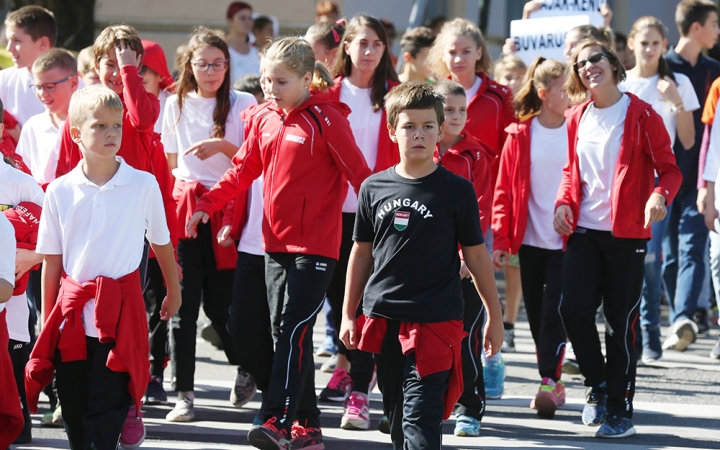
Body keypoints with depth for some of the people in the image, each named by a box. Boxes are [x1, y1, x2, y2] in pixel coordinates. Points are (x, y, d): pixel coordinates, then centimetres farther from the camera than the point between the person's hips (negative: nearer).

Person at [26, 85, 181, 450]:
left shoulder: (143, 185, -3)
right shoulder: (60, 191, 1)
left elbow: (161, 242, 12)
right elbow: (51, 262, 6)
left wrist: (173, 291, 22)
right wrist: (48, 320, 7)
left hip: (121, 310, -2)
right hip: (73, 312, 2)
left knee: (106, 413, -6)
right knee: (73, 409, 7)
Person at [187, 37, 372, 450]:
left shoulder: (326, 119, -10)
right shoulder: (265, 120, 9)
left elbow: (358, 173, -12)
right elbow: (243, 171, 15)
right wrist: (207, 205, 7)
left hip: (317, 244, -7)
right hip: (276, 241, 7)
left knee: (294, 328, -14)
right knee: (285, 330, 9)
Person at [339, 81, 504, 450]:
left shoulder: (457, 190, -3)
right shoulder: (374, 188, 6)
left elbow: (476, 255, 3)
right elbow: (361, 253, 14)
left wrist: (494, 317, 5)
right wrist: (348, 314, 14)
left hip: (435, 321, -4)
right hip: (383, 319, 4)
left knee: (421, 418, -12)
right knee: (397, 417, 12)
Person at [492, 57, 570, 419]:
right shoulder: (520, 135, 0)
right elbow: (505, 189, 3)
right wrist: (500, 239, -2)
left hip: (565, 240, -2)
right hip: (530, 239, 2)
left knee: (554, 314, -10)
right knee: (536, 316, 7)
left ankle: (549, 382, -10)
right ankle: (552, 383, 18)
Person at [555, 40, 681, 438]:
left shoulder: (641, 115, -4)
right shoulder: (577, 118, 11)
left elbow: (669, 169, -4)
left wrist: (660, 195, -25)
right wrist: (564, 202, 2)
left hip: (626, 233, -4)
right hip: (583, 230, 4)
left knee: (620, 320, -1)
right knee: (573, 308, -7)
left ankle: (620, 409, 8)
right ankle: (597, 385, 16)